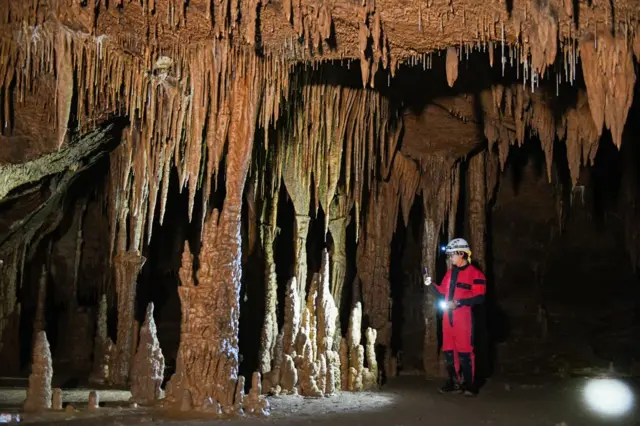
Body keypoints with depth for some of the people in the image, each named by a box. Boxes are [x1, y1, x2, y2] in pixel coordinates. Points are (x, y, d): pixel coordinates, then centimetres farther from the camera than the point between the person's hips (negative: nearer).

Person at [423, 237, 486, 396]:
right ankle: (453, 382, 20)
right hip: (448, 317, 8)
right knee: (448, 350, 10)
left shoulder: (474, 273, -7)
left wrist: (458, 303, -19)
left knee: (464, 351, -6)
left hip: (463, 318, -7)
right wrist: (430, 285, 4)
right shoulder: (450, 272, 16)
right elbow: (442, 293, 19)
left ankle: (469, 384, 4)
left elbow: (479, 297, -13)